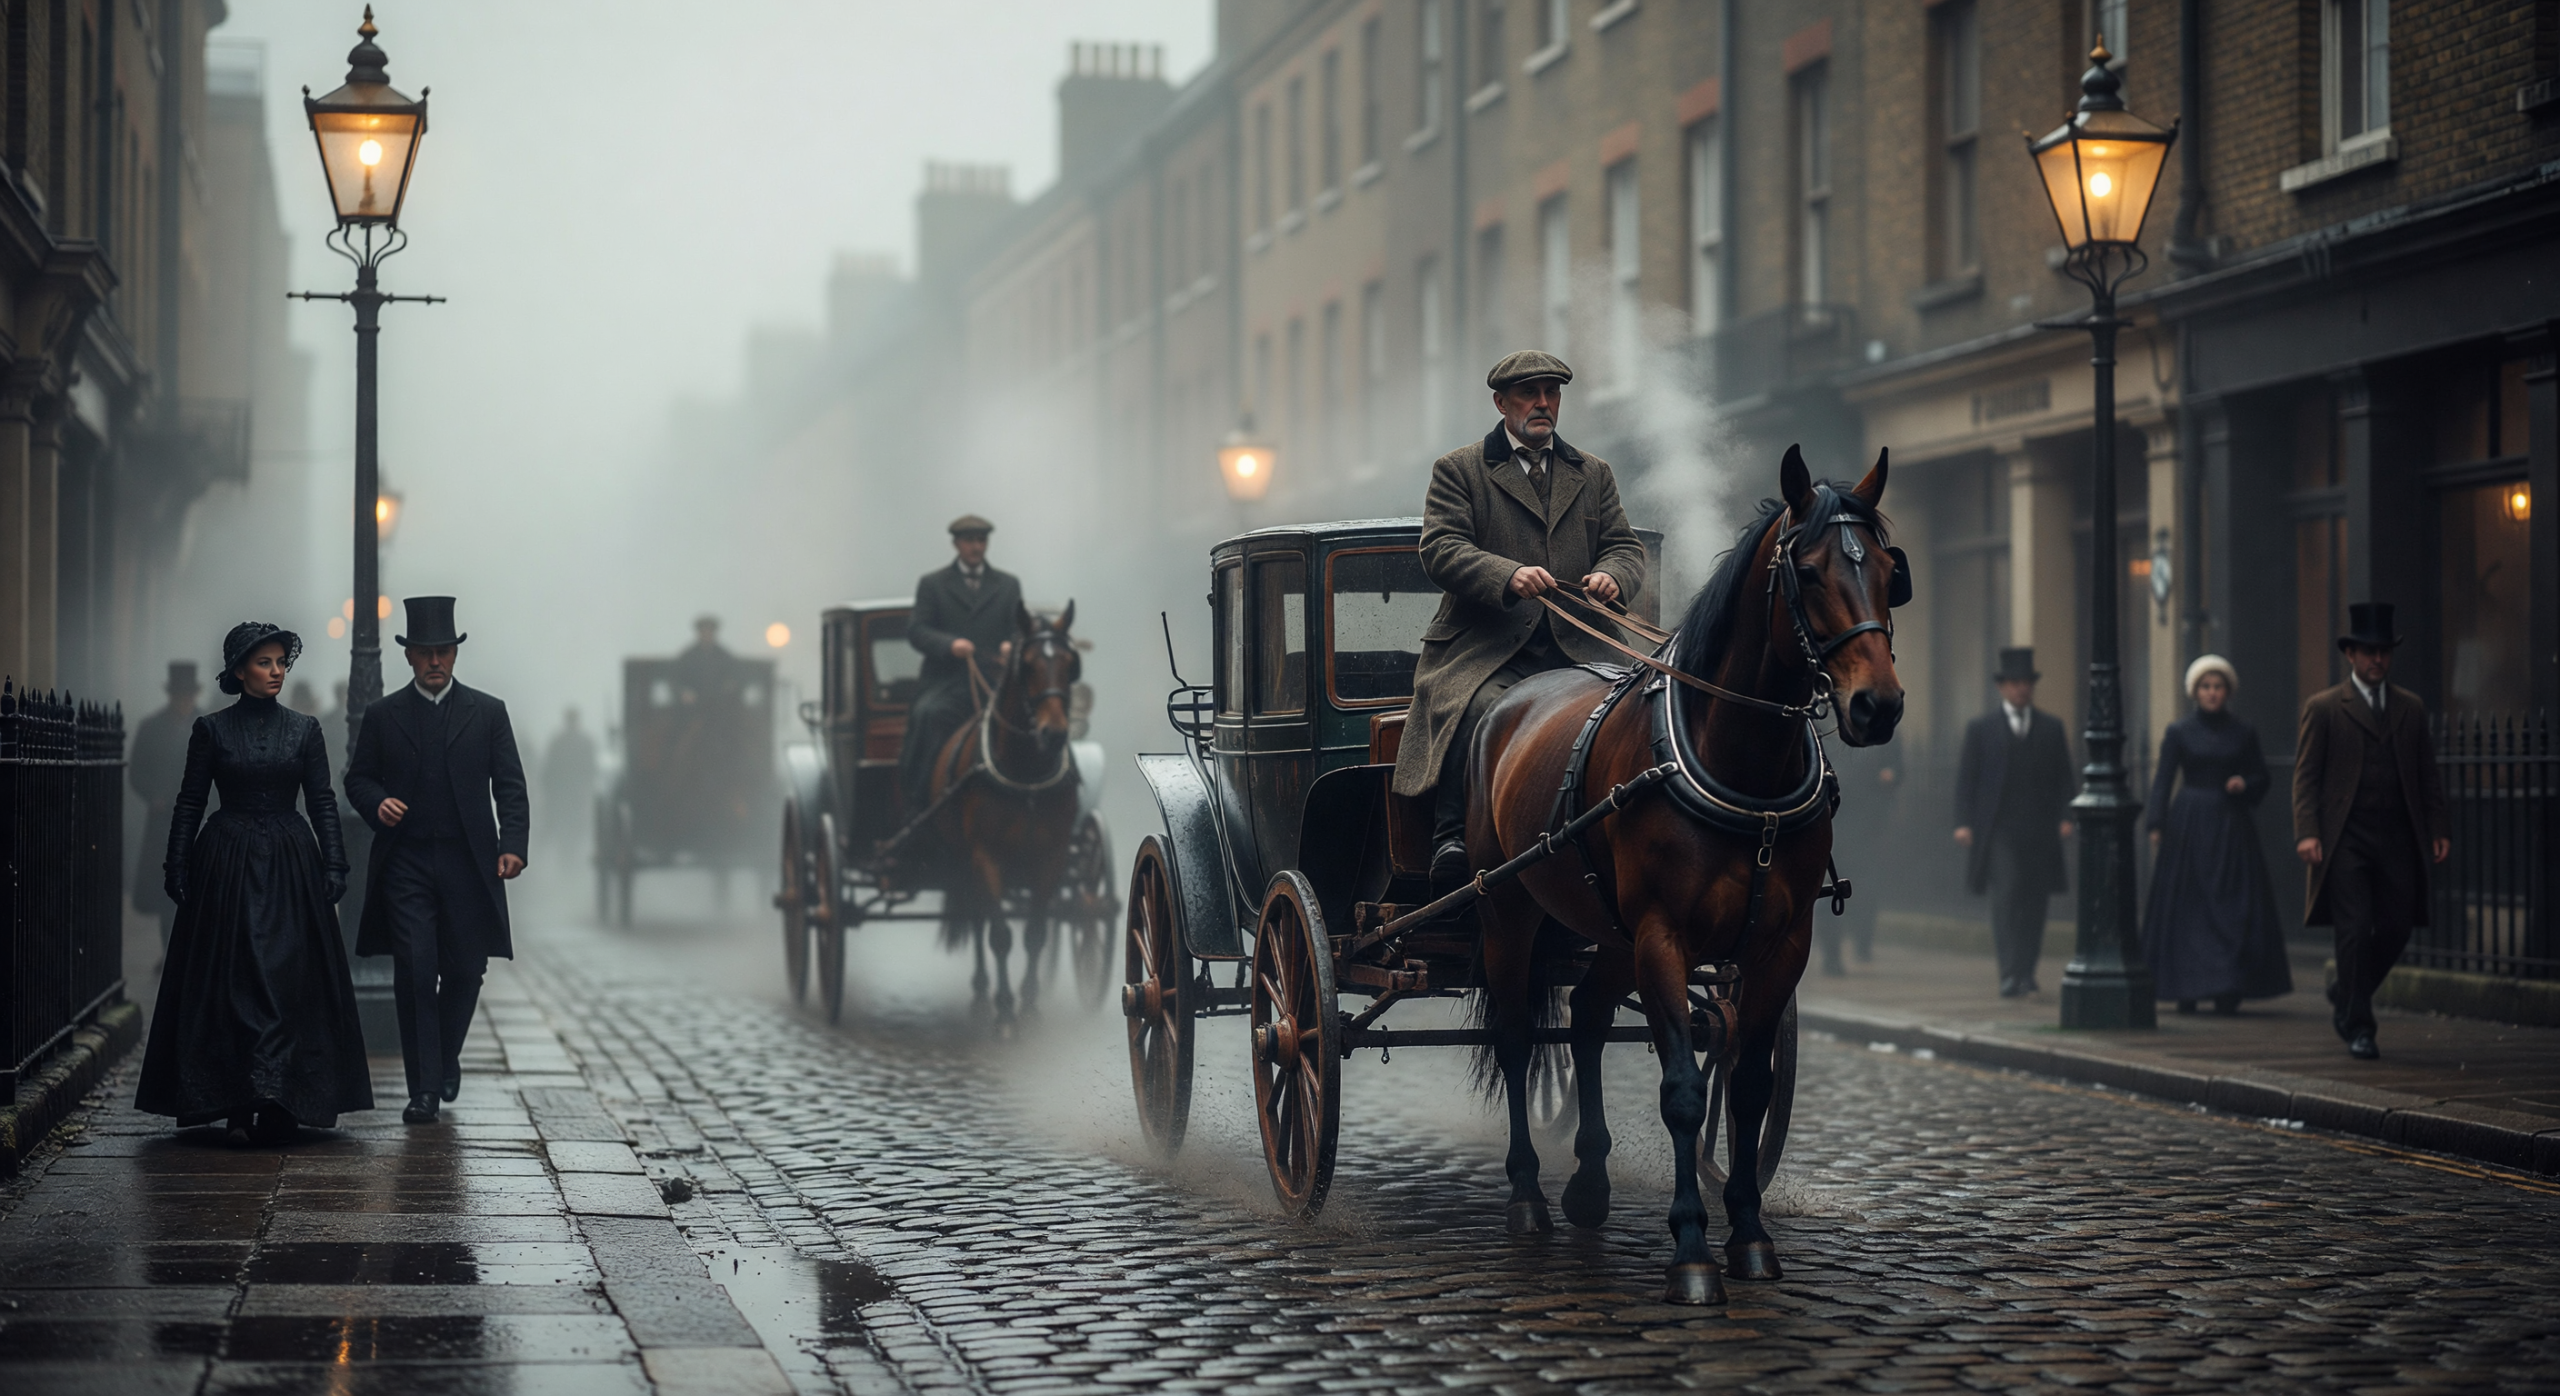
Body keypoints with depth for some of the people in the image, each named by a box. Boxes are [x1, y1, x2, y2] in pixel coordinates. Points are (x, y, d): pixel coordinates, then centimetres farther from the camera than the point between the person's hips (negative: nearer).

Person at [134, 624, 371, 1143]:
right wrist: (177, 868, 0)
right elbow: (189, 802, 5)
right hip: (227, 864, -1)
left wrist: (334, 865, -2)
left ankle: (279, 1107, -3)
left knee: (289, 980, -4)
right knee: (231, 980, -3)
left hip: (290, 866, 1)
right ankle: (241, 1100, 1)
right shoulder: (212, 729, 3)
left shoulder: (304, 729, 6)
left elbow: (323, 803, 6)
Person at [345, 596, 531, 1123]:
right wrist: (377, 802, -11)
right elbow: (358, 779, 12)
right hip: (405, 864, -1)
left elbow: (509, 785, 5)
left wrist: (513, 844, -8)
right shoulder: (382, 715, 8)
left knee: (464, 971, 5)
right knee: (414, 972, -8)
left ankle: (447, 1057, 32)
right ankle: (424, 1088, -6)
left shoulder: (488, 712, 8)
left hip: (467, 863, 1)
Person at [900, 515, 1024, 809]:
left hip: (995, 682, 2)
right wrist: (950, 644, -17)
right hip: (946, 683, -2)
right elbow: (916, 630, 3)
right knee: (927, 714, -32)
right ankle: (916, 800, -30)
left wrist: (1013, 645, -12)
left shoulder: (1009, 585, 21)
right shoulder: (932, 584, 14)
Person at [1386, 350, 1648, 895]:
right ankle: (1452, 842, -29)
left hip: (1576, 648, 3)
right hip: (1484, 649, -3)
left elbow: (1626, 545, 18)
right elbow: (1441, 549, -2)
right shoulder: (1458, 471, 11)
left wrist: (1613, 575, -8)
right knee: (1481, 714, -35)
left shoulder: (1594, 474, 24)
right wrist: (1508, 575, -21)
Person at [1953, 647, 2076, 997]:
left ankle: (2026, 971, 12)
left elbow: (2063, 777, 11)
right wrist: (1964, 822, -4)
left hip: (2039, 829, 3)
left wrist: (2064, 817, -1)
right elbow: (1966, 778, 5)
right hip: (1999, 829, -2)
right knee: (2006, 894, -14)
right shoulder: (1980, 728, 7)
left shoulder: (2052, 727, 12)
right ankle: (2009, 973, -18)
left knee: (2034, 901, 3)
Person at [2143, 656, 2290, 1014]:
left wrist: (2244, 784, -11)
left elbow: (2261, 780, 12)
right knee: (2187, 906, -2)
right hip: (2189, 826, -1)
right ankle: (2186, 991, 3)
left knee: (2233, 906, -4)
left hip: (2231, 828, 1)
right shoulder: (2179, 732, 3)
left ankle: (2228, 991, -3)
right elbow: (2163, 781, -1)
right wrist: (2157, 826, -11)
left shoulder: (2243, 733, 7)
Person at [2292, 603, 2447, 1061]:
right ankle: (2358, 1027, 1)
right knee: (2355, 931, -8)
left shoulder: (2411, 708, 15)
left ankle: (2344, 1000, 27)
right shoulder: (2323, 708, 4)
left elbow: (2428, 775, 16)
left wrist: (2437, 830, 6)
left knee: (2396, 930, 3)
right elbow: (2305, 776, 0)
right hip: (2345, 839, -4)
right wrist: (2307, 832, -11)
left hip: (2398, 838, 4)